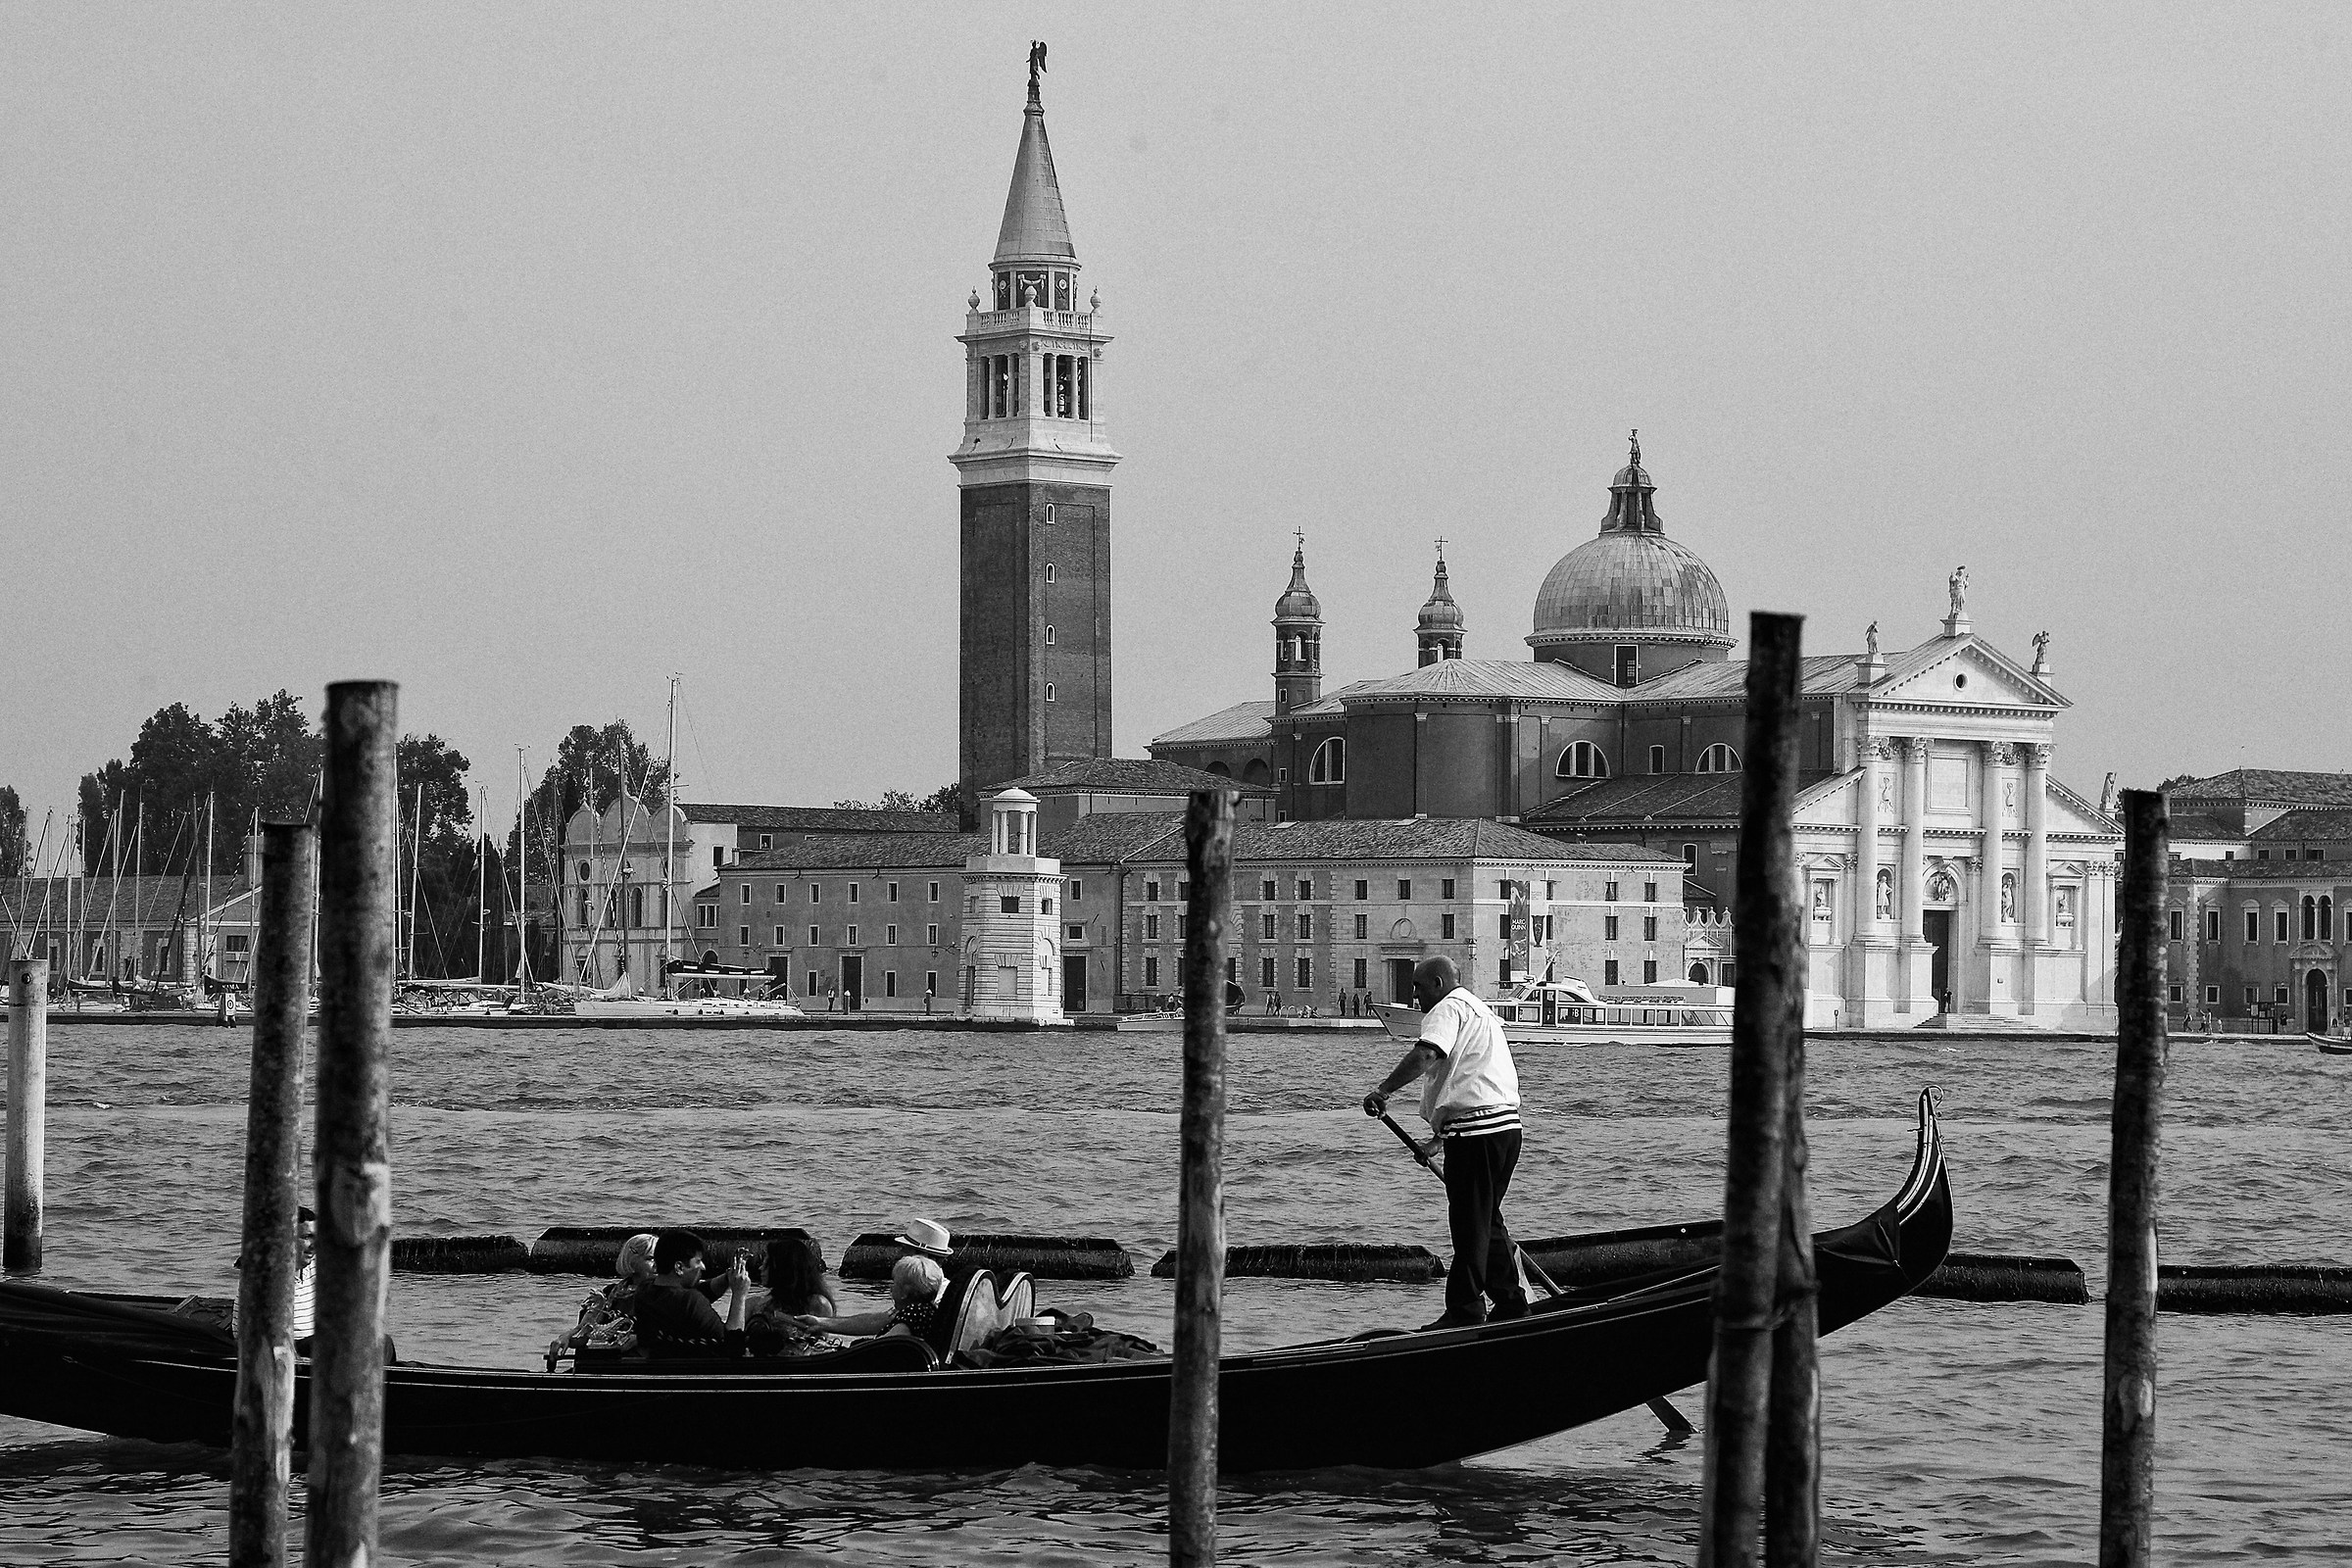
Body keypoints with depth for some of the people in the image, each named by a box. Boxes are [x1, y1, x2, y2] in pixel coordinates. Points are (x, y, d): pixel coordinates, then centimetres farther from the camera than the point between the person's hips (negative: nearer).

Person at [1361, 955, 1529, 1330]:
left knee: (1470, 1223, -6)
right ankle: (1510, 1304, 20)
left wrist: (1382, 1091, -30)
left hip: (1475, 1131, -10)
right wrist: (1440, 1138, 32)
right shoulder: (1479, 1009, 27)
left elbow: (1426, 1055, -27)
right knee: (1488, 1219, 18)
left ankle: (1465, 1311, -4)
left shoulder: (1448, 1009, -7)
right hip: (1505, 1127, 10)